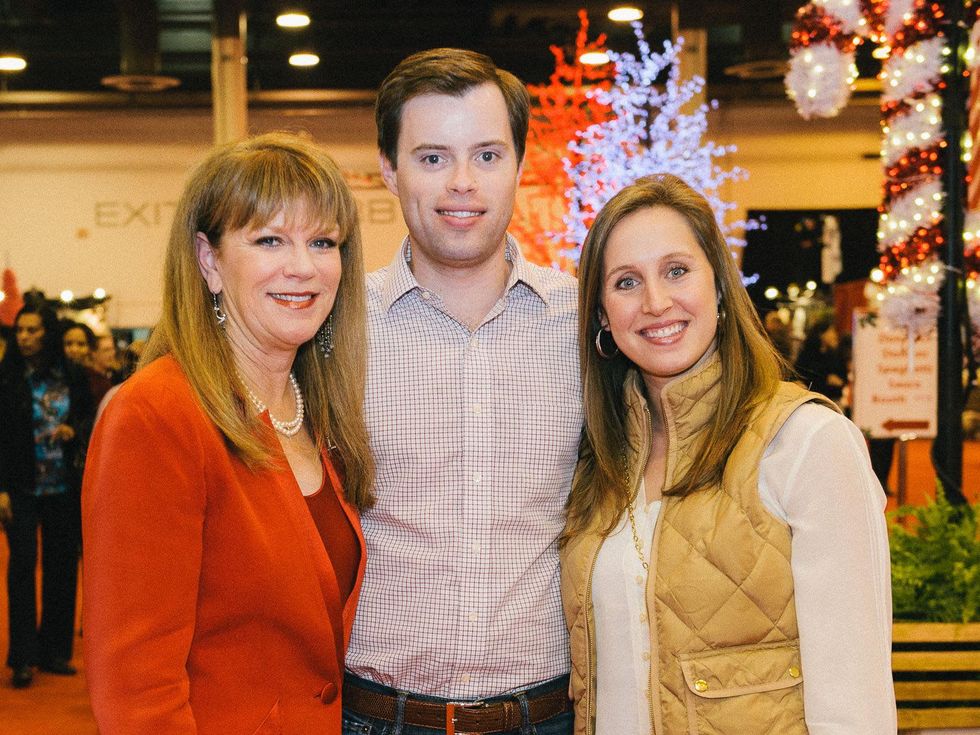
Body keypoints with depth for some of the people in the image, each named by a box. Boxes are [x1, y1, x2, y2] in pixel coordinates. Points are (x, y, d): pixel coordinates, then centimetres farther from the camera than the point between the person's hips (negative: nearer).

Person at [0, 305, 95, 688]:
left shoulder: (71, 377, 3)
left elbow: (91, 417, 14)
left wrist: (74, 431, -9)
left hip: (64, 487, 3)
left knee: (61, 566, 5)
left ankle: (54, 649, 15)